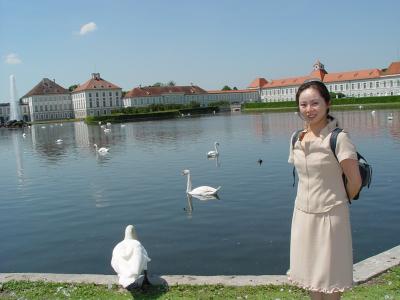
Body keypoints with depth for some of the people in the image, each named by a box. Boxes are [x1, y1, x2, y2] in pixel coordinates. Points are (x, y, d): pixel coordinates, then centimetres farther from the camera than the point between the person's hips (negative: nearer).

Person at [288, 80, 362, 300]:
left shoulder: (338, 138, -16)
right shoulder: (296, 138, 2)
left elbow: (355, 181, -13)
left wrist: (340, 202, 2)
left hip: (329, 215, -5)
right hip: (303, 213, 6)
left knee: (329, 280, 8)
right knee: (310, 273, 18)